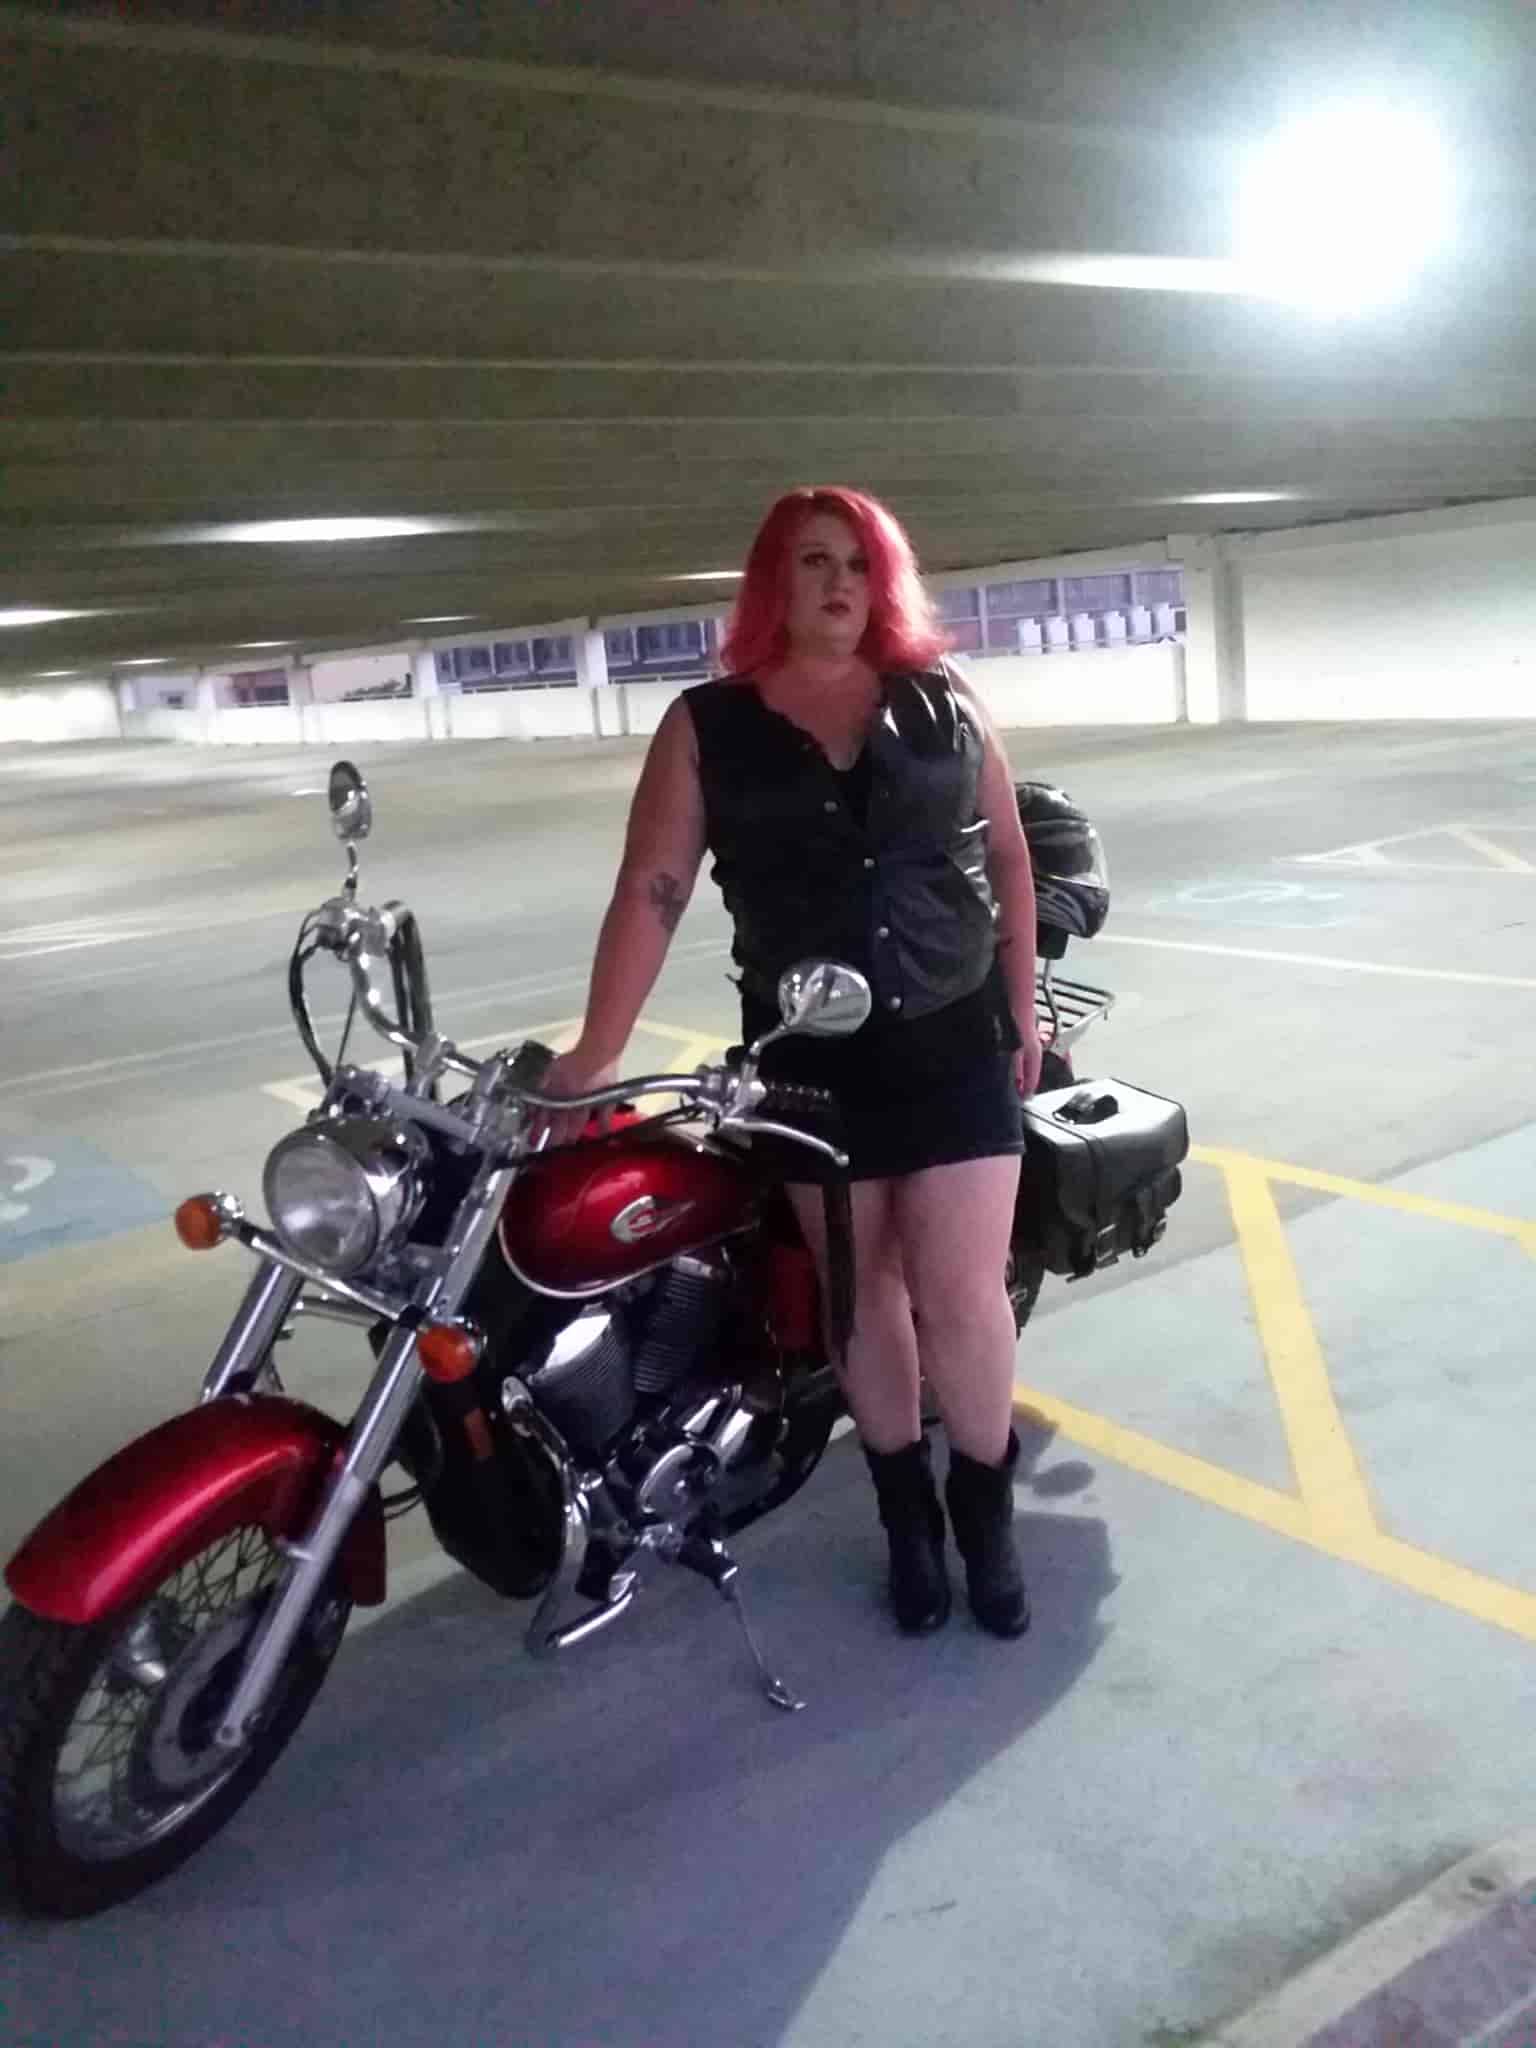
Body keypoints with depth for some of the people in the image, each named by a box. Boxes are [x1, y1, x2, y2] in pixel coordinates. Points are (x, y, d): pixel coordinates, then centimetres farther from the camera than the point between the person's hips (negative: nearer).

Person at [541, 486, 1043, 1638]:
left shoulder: (944, 702, 3)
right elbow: (651, 893, -9)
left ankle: (986, 1510, 25)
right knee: (865, 1292, 13)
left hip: (957, 1039, 0)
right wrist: (595, 1058, -16)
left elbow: (1007, 858, 9)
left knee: (964, 1294, -1)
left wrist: (1023, 1009, 8)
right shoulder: (708, 727, -3)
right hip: (813, 1058, 0)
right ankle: (906, 1518, 33)